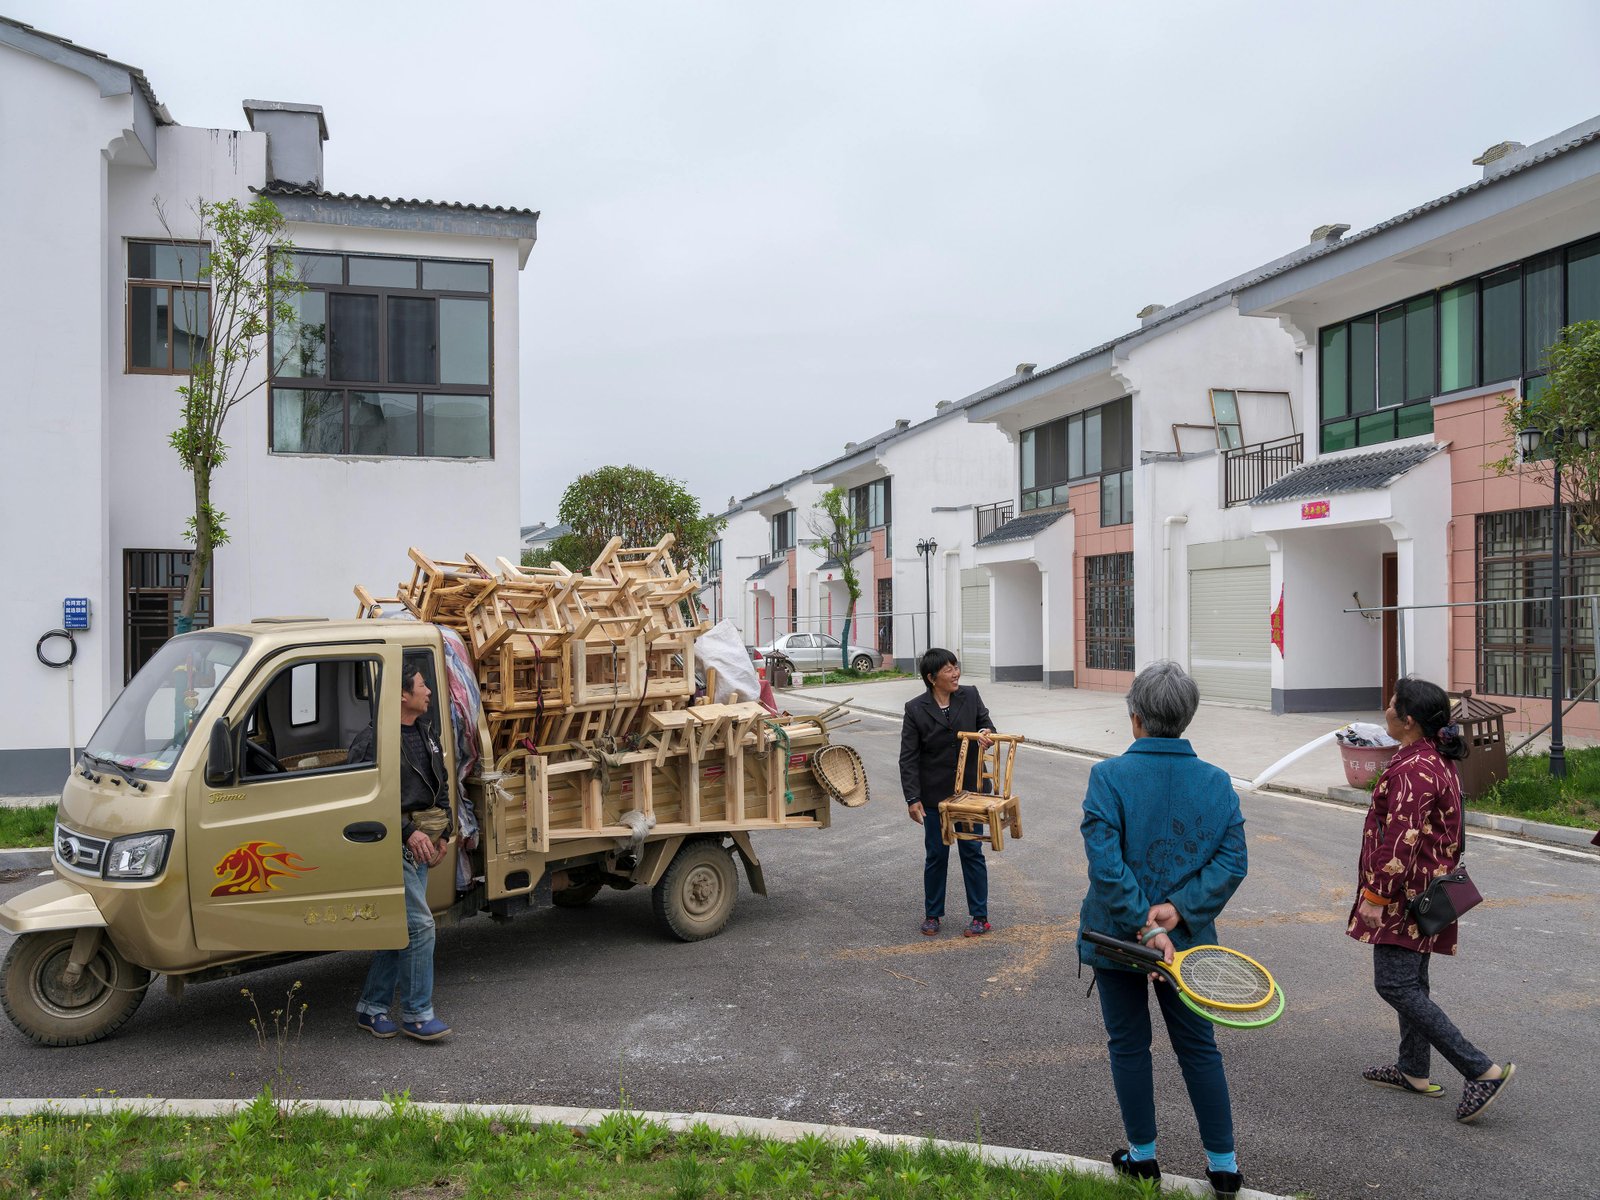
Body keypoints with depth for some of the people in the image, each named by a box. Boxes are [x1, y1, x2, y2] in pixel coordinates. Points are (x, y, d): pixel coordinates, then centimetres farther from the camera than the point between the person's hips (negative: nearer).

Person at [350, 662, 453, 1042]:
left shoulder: (426, 735, 13)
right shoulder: (373, 740, -14)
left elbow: (442, 786, 21)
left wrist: (442, 834, 14)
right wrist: (408, 832, -20)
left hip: (420, 847, 9)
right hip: (394, 846, -9)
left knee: (400, 926, 12)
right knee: (419, 924, -9)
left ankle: (371, 1007, 24)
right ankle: (416, 1014, 3)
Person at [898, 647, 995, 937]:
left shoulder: (970, 696, -3)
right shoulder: (915, 709, -9)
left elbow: (986, 723, 10)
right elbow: (908, 758, -8)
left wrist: (988, 734, -16)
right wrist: (912, 798, -14)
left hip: (970, 791, 1)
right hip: (935, 795, -1)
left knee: (972, 852, 7)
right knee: (935, 854, 10)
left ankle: (980, 917, 18)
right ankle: (932, 914, 26)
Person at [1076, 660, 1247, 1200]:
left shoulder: (1109, 776, -16)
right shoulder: (1217, 781, -5)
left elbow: (1105, 863, -23)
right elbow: (1232, 860, -10)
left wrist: (1143, 926, -20)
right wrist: (1179, 909, -15)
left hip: (1115, 934, -3)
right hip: (1188, 939, 3)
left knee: (1129, 1046, 15)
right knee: (1199, 1048, 18)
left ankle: (1143, 1155, 28)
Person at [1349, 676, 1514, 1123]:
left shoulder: (1411, 770, -23)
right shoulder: (1438, 759, 10)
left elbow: (1401, 842, -26)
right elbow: (1445, 832, 20)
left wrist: (1376, 896, -20)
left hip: (1404, 896, -11)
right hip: (1426, 893, 11)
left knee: (1395, 985, -8)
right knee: (1411, 981, 18)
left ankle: (1484, 1071, -6)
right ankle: (1414, 1070, 29)